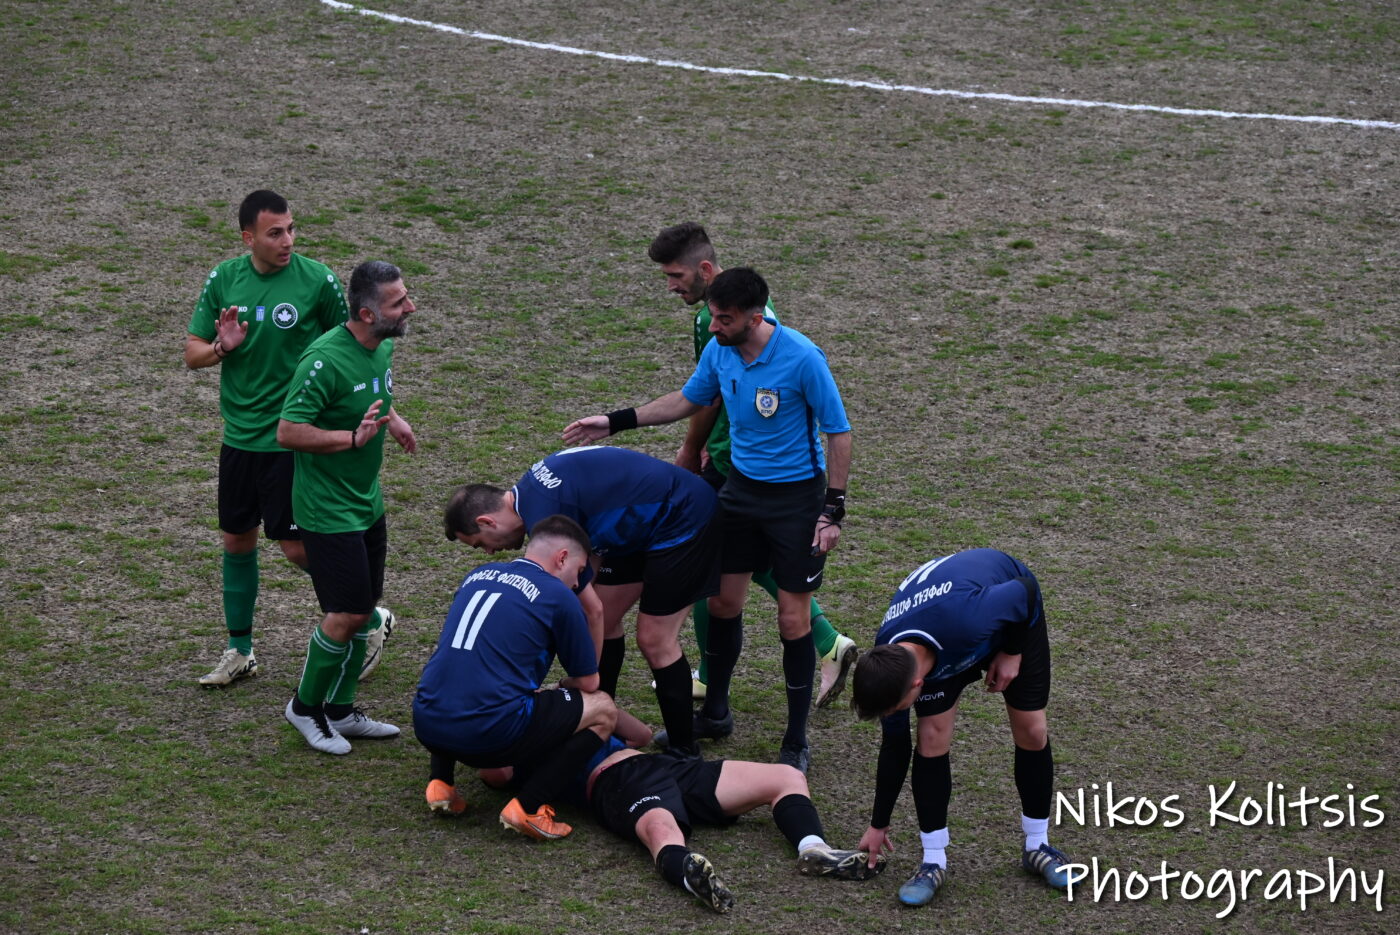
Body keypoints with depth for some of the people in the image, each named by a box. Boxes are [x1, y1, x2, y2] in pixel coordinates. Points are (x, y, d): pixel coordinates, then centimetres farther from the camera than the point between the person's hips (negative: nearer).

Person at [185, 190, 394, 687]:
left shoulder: (318, 281, -11)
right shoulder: (223, 279, 1)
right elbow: (192, 353, 7)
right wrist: (222, 348, -15)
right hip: (239, 435, 5)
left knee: (298, 547, -4)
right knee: (237, 540, 13)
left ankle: (371, 621, 16)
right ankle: (239, 651, 28)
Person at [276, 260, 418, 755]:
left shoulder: (383, 347, 3)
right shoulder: (326, 359, -25)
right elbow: (289, 431, -24)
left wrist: (394, 420, 7)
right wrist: (355, 436, -29)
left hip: (367, 503, 9)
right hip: (327, 507, -9)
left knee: (364, 608, 13)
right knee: (347, 615, -6)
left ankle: (340, 710, 27)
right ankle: (305, 706, 14)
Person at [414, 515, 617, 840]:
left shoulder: (478, 575, 19)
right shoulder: (559, 596, 1)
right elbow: (588, 684, 12)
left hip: (427, 727, 7)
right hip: (490, 735, -6)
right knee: (603, 709, 10)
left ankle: (441, 781, 21)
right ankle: (529, 807, -2)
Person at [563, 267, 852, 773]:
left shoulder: (802, 359, -23)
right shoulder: (719, 350, -5)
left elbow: (839, 432, -14)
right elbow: (689, 400, 16)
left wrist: (833, 509, -17)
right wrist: (616, 422, 14)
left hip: (796, 495, -6)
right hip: (741, 486, 6)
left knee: (793, 620, -2)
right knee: (723, 602, 11)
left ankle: (796, 743, 10)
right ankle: (714, 713, 30)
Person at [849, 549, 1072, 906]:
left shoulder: (966, 621, -49)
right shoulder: (887, 665, -30)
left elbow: (1027, 591, -28)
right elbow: (894, 747, -13)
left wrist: (1012, 653, -19)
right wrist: (878, 825, -5)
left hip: (1013, 616, -2)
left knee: (1031, 732, -2)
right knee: (932, 737, -12)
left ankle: (1036, 846, 18)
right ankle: (933, 862, -1)